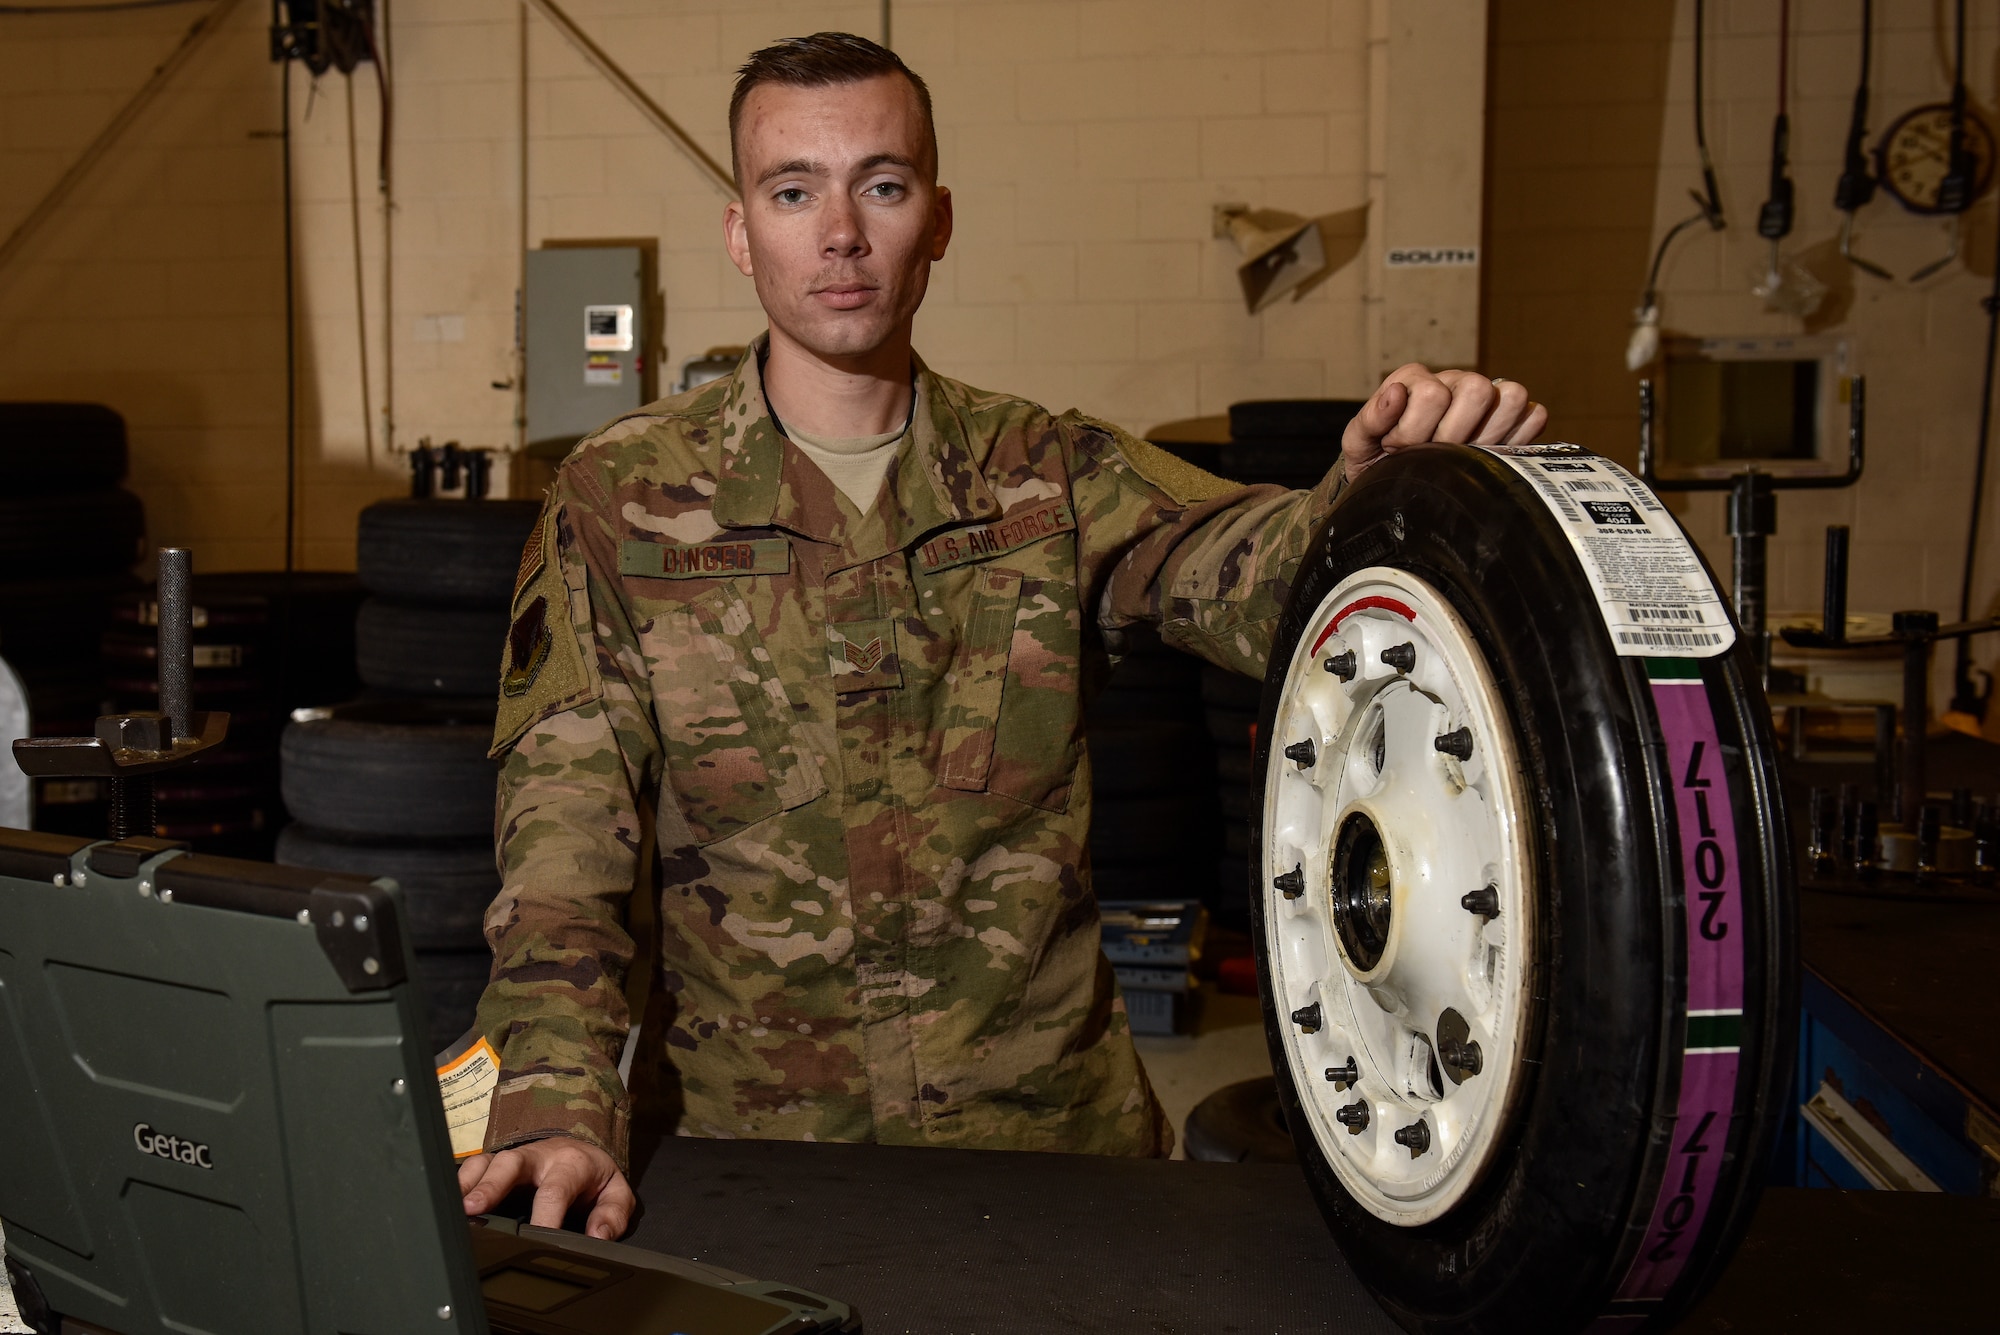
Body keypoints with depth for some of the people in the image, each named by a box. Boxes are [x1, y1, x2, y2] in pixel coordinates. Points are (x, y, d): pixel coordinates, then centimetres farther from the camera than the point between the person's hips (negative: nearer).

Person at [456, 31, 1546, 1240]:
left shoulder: (1052, 477, 5)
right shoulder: (620, 502, 0)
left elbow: (1260, 568, -12)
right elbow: (564, 830, -6)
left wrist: (1390, 475, -34)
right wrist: (556, 1108, -20)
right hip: (759, 1137, -1)